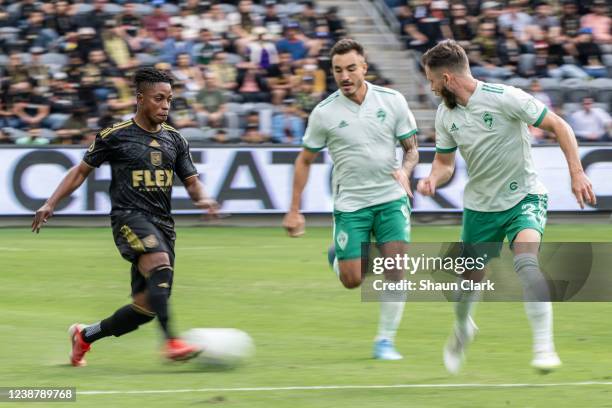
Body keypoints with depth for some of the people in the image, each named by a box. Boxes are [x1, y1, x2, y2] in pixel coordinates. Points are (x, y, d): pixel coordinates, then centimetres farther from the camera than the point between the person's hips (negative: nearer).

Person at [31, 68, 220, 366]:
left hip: (162, 223, 6)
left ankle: (85, 335, 24)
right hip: (129, 217, -6)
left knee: (146, 306, 1)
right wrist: (51, 204, 1)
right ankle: (171, 342, -42)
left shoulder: (174, 139, 13)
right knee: (160, 264, -35)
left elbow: (191, 181, 15)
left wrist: (202, 198, -8)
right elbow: (82, 170, 9)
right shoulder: (115, 136, 0)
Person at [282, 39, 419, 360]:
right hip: (349, 203, -1)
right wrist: (294, 211, 1)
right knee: (352, 280, -5)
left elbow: (411, 148, 7)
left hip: (391, 198, 1)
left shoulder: (392, 101, -3)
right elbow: (305, 160, 4)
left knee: (395, 269, -14)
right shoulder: (324, 113, -6)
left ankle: (385, 340, -1)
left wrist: (405, 170, -17)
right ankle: (338, 258, 32)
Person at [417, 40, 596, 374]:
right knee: (469, 280, 13)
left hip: (523, 199, -5)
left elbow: (558, 126, -13)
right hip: (479, 206, 5)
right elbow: (445, 161, 13)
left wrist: (576, 173, -20)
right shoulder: (445, 115, -1)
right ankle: (462, 329, 48)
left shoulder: (505, 98, -19)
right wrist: (433, 179, -10)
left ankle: (544, 348, -28)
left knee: (526, 262, -31)